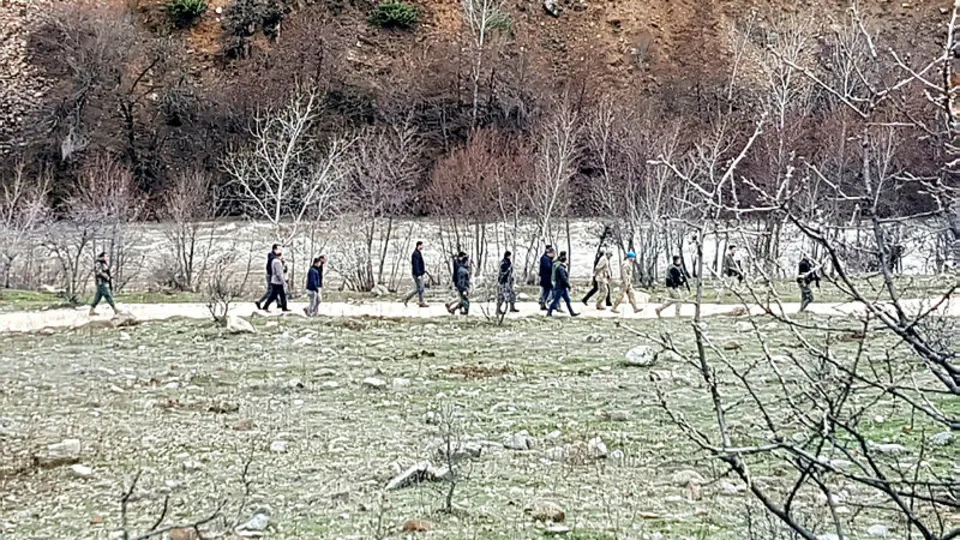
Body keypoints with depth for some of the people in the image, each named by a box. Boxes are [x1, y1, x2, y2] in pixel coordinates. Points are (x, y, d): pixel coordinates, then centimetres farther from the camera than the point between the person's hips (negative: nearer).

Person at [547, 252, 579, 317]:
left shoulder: (561, 266, 11)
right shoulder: (560, 267, -20)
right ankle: (549, 313, 5)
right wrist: (568, 285, -15)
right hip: (560, 287, -10)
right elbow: (563, 278, -23)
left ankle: (572, 313, 13)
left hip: (563, 287, 10)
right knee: (556, 300, -2)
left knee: (568, 300, 10)